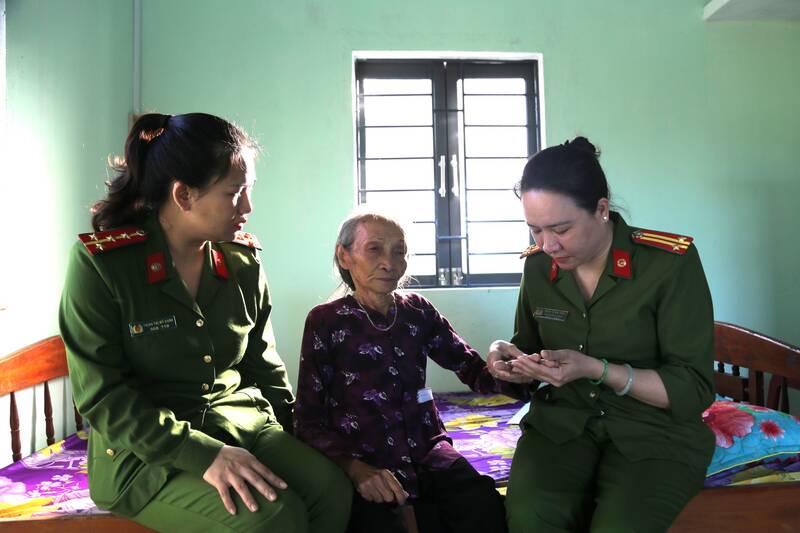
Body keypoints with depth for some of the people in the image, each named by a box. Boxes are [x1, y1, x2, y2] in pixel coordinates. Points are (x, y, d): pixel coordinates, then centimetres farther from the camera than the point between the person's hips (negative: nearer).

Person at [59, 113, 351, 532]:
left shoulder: (243, 260, 3)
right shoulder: (101, 262, -11)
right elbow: (101, 395, -14)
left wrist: (297, 441, 5)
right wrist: (203, 455, -23)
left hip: (241, 421, 5)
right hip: (143, 453, -4)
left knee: (332, 490, -20)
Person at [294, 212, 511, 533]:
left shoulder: (417, 311, 6)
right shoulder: (326, 321, -4)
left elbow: (475, 372, 4)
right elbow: (307, 419, -5)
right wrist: (354, 468, -22)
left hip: (426, 450, 3)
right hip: (361, 460, -2)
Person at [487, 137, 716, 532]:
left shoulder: (671, 262, -14)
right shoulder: (538, 266, -1)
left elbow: (695, 391, -12)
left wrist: (597, 369, -24)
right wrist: (511, 356, -9)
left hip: (655, 429, -2)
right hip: (562, 420, 3)